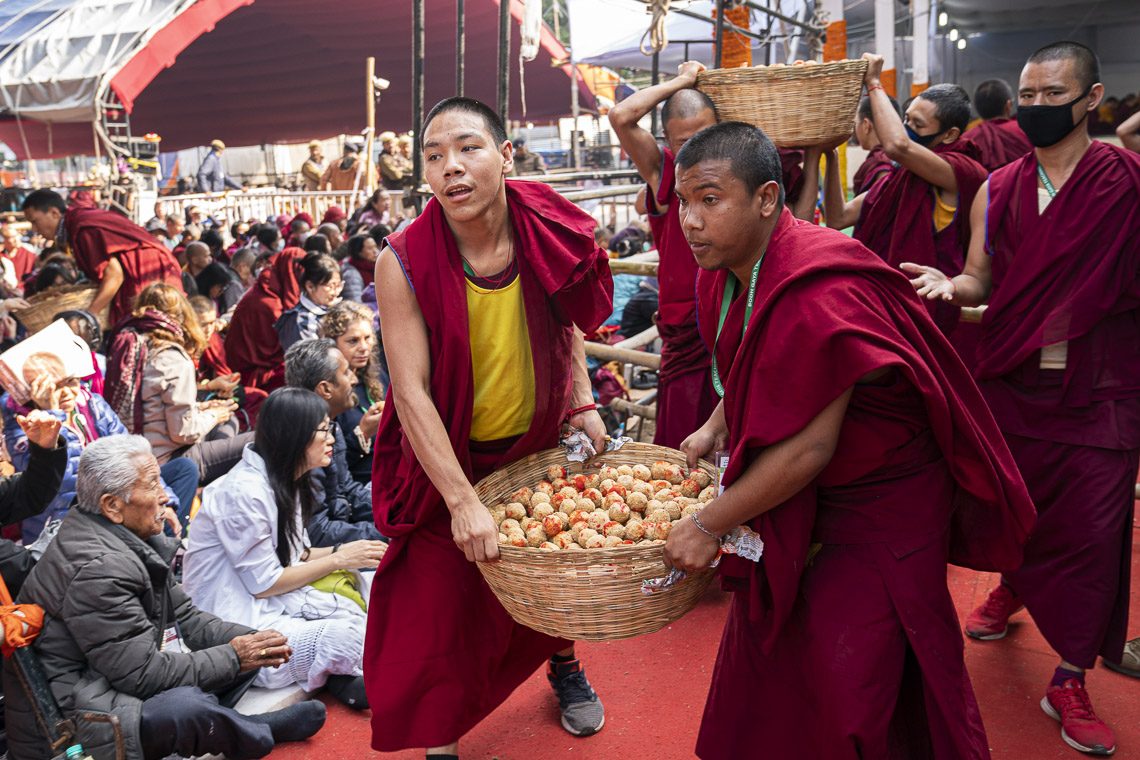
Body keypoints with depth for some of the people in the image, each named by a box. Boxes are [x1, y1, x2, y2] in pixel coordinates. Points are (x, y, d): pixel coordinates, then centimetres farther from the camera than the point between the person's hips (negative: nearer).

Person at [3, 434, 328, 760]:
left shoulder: (131, 539, 2)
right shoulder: (97, 568, -26)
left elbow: (185, 618, 8)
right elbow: (143, 675, -24)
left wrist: (250, 639, -7)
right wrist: (233, 657, -15)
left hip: (118, 683, 9)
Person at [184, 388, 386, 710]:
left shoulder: (286, 481, 8)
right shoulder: (245, 491, -21)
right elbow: (264, 584, -18)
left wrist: (341, 550, -5)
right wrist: (339, 560, -13)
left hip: (273, 601, 9)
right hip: (235, 620, -9)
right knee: (344, 635, -28)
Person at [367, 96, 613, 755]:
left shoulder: (550, 234, -14)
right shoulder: (403, 263, -24)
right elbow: (411, 392, -25)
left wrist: (583, 402, -3)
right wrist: (463, 500, -30)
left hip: (539, 444, 3)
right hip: (446, 458, -3)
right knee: (439, 607, 1)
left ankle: (564, 665, 53)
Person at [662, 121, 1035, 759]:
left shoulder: (818, 298, -33)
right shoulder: (727, 272, -4)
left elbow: (807, 448, -30)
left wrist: (709, 526, -22)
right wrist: (716, 428, 4)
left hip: (885, 499, -8)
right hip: (802, 491, 9)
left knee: (849, 674, -2)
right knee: (767, 629, 17)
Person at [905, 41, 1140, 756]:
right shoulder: (998, 189, 4)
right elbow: (981, 281, 6)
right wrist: (947, 284, -13)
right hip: (1012, 379, 3)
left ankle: (1070, 681, 16)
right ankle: (1012, 588, 50)